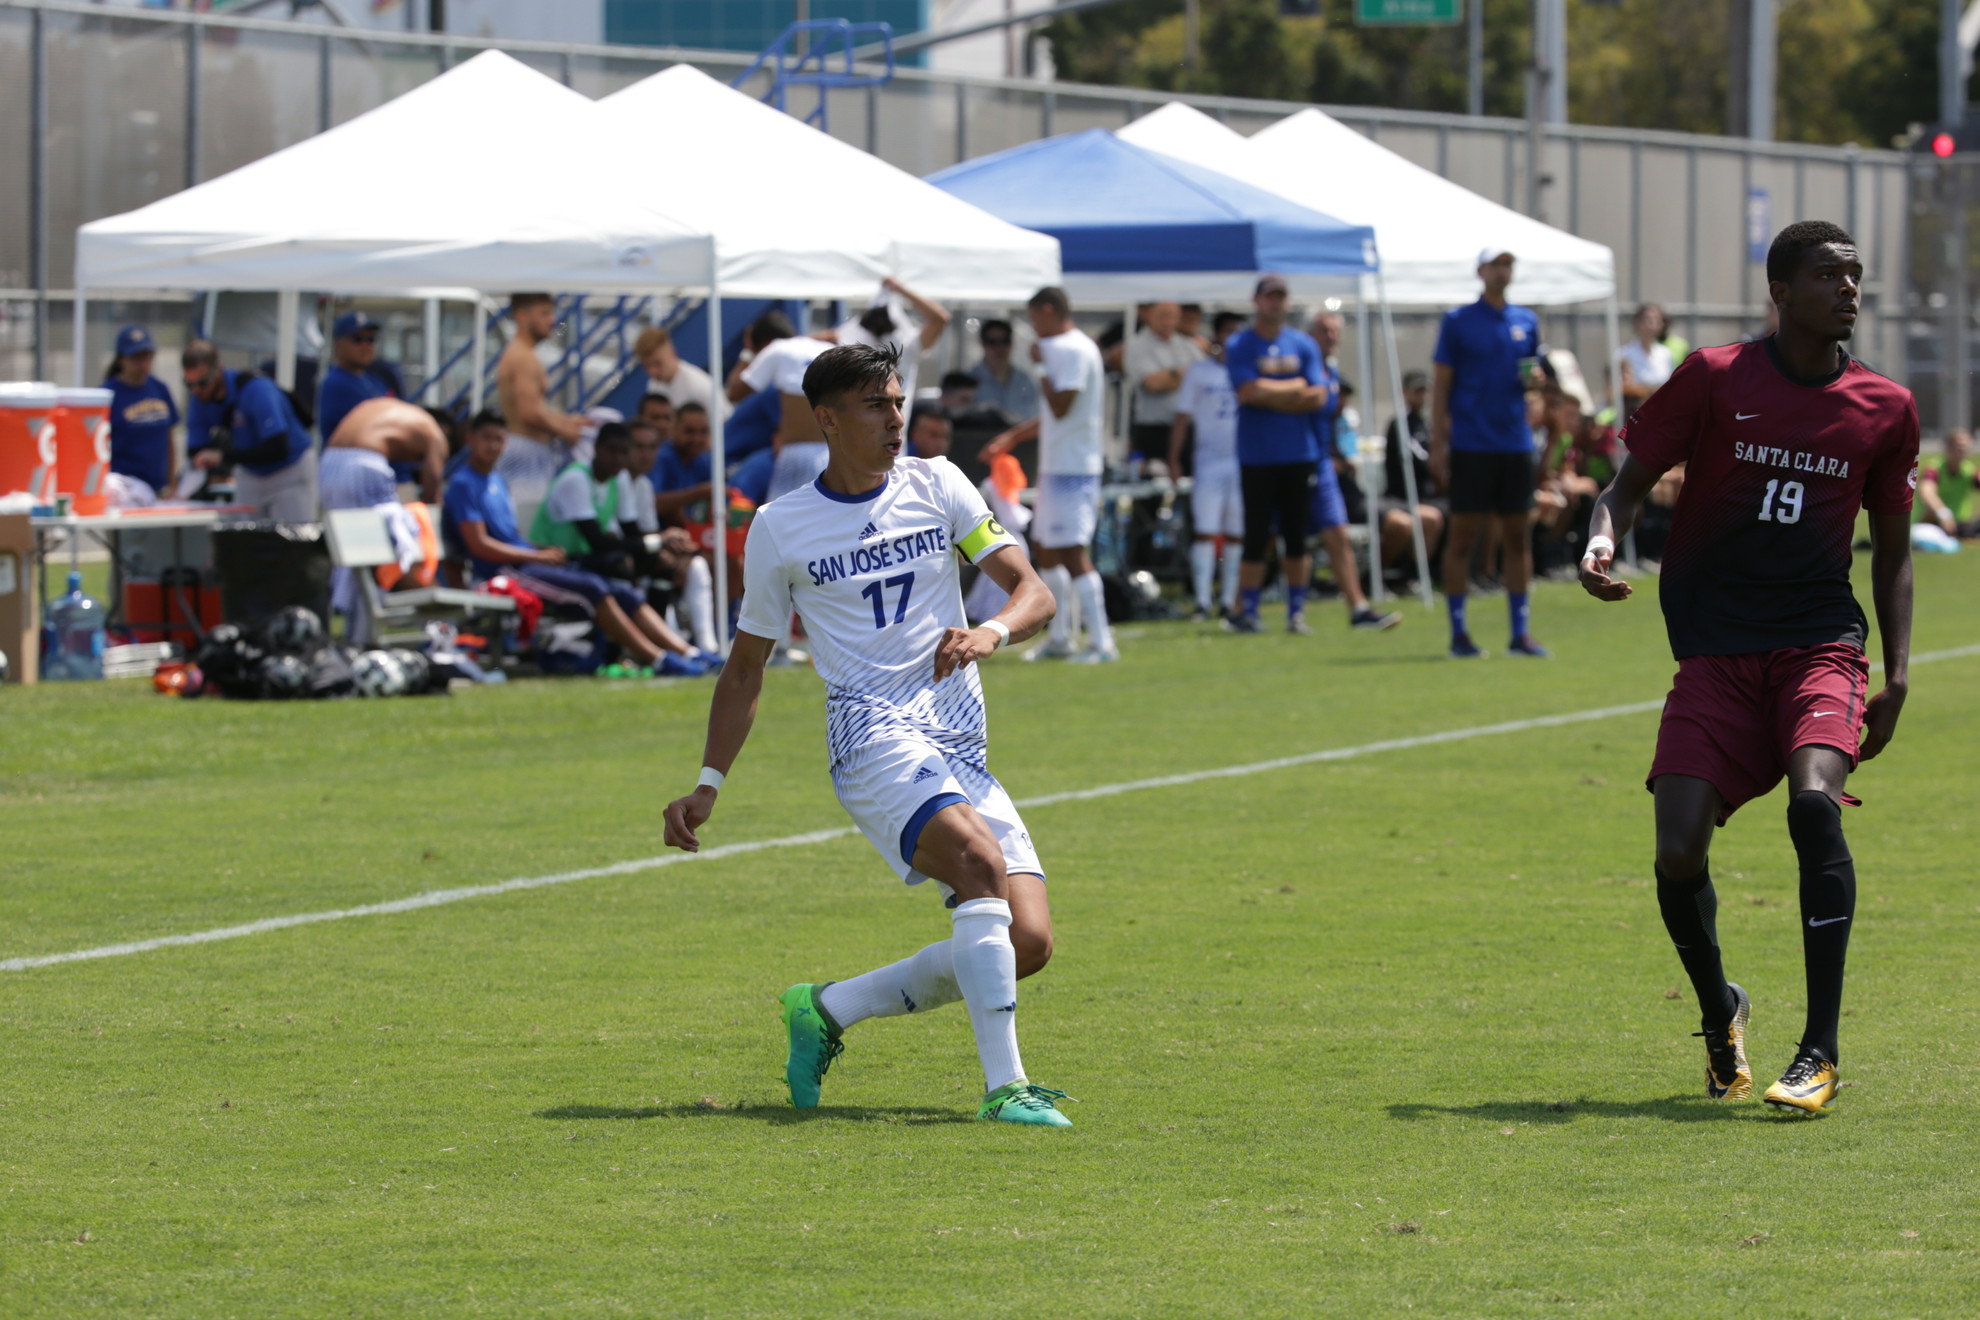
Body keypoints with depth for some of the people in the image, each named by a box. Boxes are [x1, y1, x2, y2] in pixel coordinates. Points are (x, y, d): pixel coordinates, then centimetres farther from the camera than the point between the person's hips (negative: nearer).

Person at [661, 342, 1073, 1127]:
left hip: (964, 751, 4)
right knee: (981, 860, -32)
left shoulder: (936, 486, 11)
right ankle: (1004, 1087, -35)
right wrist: (708, 786, 8)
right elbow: (746, 667, 15)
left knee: (1028, 945, -8)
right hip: (876, 737, -4)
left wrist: (991, 633, -18)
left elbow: (1033, 592, 5)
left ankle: (827, 1011, 10)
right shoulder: (782, 527, 5)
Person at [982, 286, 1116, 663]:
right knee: (1045, 547, 17)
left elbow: (1060, 407, -22)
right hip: (1055, 464, 11)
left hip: (1071, 469, -11)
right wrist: (1012, 438, 31)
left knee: (1072, 552, -12)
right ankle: (1060, 638, 25)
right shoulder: (1062, 348, 16)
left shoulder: (1073, 350, -15)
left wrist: (1043, 366, -11)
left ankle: (1101, 643, -13)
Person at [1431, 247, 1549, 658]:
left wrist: (1534, 378, -5)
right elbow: (1442, 386, -1)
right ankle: (1458, 632, 2)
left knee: (1517, 536, 4)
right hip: (1470, 447, -4)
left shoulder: (1526, 321, 11)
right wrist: (1438, 443, -7)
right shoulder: (1457, 322, 0)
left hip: (1515, 443, 4)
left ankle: (1520, 632, 7)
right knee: (1463, 535, -3)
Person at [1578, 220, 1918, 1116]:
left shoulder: (1884, 408, 7)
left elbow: (1892, 549, 16)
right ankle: (1719, 1015, 20)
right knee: (1678, 856, -12)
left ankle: (1820, 1052, -23)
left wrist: (1897, 675, 7)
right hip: (1715, 656, 0)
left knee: (1814, 800, -27)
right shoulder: (1713, 379, 0)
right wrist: (1603, 539, -17)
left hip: (1820, 646, 0)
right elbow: (1629, 481, 6)